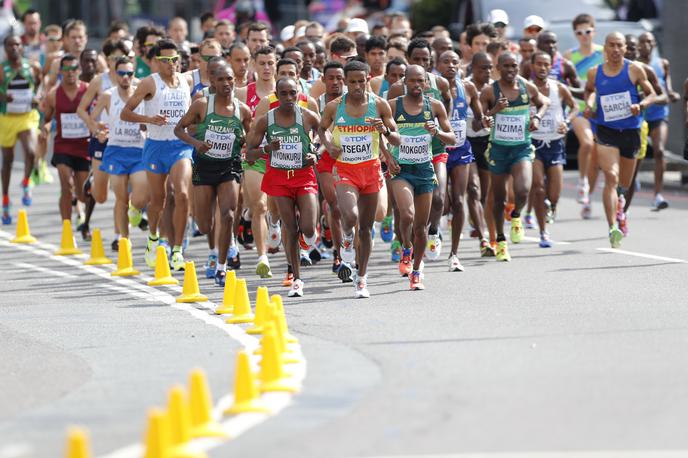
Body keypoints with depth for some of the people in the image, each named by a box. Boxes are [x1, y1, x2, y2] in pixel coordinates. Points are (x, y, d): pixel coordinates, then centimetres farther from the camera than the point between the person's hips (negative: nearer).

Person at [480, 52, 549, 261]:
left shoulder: (528, 88, 0)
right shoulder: (489, 92, -6)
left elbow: (544, 103, 20)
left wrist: (537, 117, 1)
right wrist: (494, 110, -22)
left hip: (522, 148, 0)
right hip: (498, 148, 0)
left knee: (523, 190, -24)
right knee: (499, 197, 10)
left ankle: (516, 217, 10)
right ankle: (500, 240, 29)